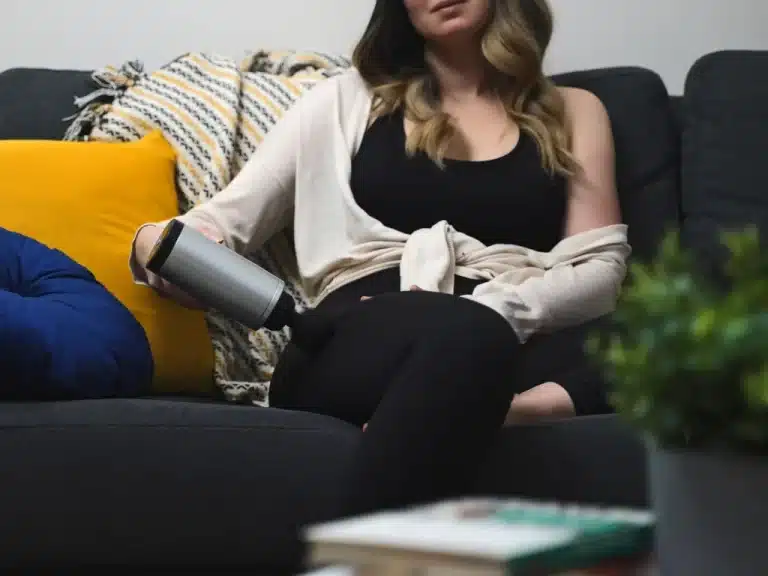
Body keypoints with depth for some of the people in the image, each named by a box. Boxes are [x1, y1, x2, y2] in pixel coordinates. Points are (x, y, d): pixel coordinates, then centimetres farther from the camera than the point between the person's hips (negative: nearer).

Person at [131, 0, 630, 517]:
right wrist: (159, 244, -6)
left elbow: (602, 267, 10)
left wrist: (493, 310, -10)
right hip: (357, 338, -1)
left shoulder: (573, 111, 24)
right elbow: (223, 220, 19)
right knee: (465, 338, -40)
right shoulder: (346, 102, 23)